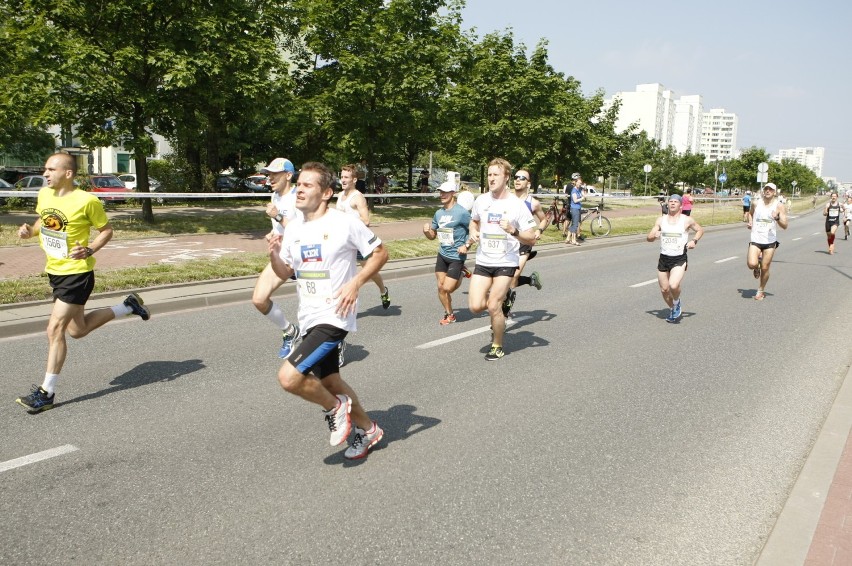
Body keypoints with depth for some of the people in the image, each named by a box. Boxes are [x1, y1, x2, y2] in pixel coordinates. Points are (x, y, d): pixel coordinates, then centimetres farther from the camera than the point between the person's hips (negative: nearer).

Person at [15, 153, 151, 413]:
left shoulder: (87, 201, -17)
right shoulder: (44, 194, 3)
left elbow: (107, 230, -7)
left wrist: (90, 250, -23)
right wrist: (30, 230, -1)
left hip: (77, 274, -8)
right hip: (54, 271, 8)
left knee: (55, 329, -10)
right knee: (77, 330, 17)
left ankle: (47, 392, 3)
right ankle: (128, 306, 34)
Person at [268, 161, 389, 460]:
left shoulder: (345, 223, -12)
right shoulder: (293, 228, 6)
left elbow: (380, 253, -5)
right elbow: (285, 273, 14)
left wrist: (355, 283, -16)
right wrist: (274, 256, -8)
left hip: (334, 317, -8)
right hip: (308, 318, 8)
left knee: (288, 377, -19)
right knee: (329, 382, 17)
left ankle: (336, 407, 9)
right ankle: (368, 429, 39)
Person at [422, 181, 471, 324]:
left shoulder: (461, 213, -15)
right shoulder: (438, 213, 6)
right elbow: (432, 235, 15)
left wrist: (466, 245, -18)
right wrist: (426, 231, -6)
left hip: (457, 256, -6)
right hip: (442, 254, 6)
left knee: (447, 288, -8)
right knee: (440, 287, 6)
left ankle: (461, 275, 22)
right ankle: (449, 314, 25)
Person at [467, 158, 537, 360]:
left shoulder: (517, 205, -10)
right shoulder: (481, 200, 2)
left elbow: (531, 239, -8)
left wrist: (513, 231, -26)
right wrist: (473, 234, 3)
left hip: (505, 263, -4)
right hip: (483, 261, 4)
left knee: (493, 307, -8)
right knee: (475, 306, -5)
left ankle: (497, 347, 15)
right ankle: (502, 299, 28)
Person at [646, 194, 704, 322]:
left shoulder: (687, 220, 0)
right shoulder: (661, 220, 6)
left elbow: (700, 230, 15)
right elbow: (649, 238, 5)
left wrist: (694, 240, -3)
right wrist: (654, 235, -18)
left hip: (679, 260, -3)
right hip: (663, 259, 3)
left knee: (674, 285, -25)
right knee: (664, 289, 8)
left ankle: (677, 303, 8)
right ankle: (672, 309, 36)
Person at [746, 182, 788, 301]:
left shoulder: (779, 206, -3)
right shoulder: (756, 203, 4)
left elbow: (785, 226, -7)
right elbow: (750, 213, 27)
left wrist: (777, 218, -26)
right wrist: (750, 222, 7)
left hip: (770, 242, -1)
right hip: (755, 239, 1)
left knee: (765, 268, 3)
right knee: (751, 264, -18)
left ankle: (761, 291, 23)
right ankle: (756, 267, 20)